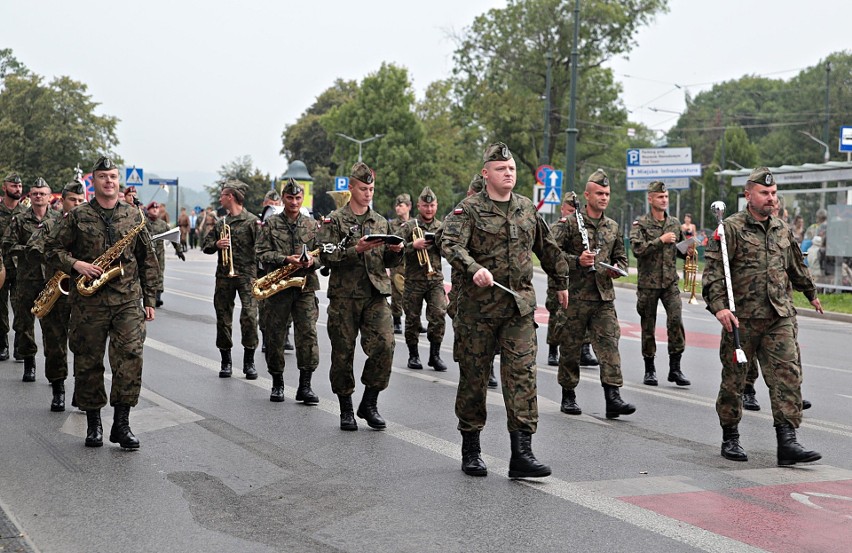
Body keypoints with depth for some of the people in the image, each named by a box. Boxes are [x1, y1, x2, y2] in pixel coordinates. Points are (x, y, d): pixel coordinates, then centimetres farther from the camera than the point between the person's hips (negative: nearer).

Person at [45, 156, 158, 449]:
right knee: (88, 362, 5)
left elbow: (148, 260, 12)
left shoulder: (134, 216, 8)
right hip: (89, 301, 0)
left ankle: (121, 423, -2)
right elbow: (52, 247, 5)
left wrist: (149, 298, 9)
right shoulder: (77, 216, 4)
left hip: (128, 301, 0)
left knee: (130, 358, -11)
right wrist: (75, 264, -12)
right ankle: (93, 422, 18)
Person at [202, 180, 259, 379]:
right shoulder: (220, 223, 15)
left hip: (247, 275, -5)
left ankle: (249, 361, -1)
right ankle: (226, 361, 17)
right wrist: (216, 244, -4)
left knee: (249, 316, -13)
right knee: (223, 318, 6)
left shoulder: (252, 221, -2)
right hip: (224, 275, 5)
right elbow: (206, 246, 15)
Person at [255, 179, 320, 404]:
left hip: (305, 286, 1)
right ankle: (277, 383, 18)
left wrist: (312, 260, -12)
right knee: (274, 335, 4)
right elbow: (262, 253, -4)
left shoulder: (312, 225, 11)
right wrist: (286, 259, -19)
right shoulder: (270, 224, 5)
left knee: (308, 334, -9)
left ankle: (305, 386, -4)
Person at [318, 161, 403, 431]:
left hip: (376, 295, 3)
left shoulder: (381, 222, 15)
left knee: (384, 346, -12)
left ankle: (369, 403, 3)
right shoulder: (334, 221, 2)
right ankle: (346, 410, 16)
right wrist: (356, 250, -20)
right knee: (343, 353, 2)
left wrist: (396, 251, -4)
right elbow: (327, 257, -9)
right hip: (344, 296, -3)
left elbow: (389, 262, 18)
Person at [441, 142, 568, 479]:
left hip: (520, 307, 3)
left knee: (522, 374, -7)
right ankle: (471, 450, 20)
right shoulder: (469, 209, -4)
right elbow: (450, 244, -21)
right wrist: (474, 268, -38)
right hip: (477, 307, -3)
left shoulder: (527, 210, 12)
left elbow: (548, 249, 26)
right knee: (474, 376, 6)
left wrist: (561, 283, 34)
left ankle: (522, 453, -9)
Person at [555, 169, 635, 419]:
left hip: (604, 297, 4)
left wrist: (617, 269, 1)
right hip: (575, 295, -4)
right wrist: (577, 260, -19)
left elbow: (621, 257, 23)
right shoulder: (571, 223, -2)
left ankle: (613, 398, -12)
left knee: (609, 344, -7)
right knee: (570, 346, 4)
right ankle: (568, 396, 18)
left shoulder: (613, 227, 14)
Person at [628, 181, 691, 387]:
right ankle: (649, 370, 17)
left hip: (670, 282, 3)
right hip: (648, 283, -2)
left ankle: (675, 368, -5)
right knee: (648, 327, 5)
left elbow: (680, 250, 19)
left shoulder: (675, 223, 9)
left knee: (676, 320, -12)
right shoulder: (640, 224, -4)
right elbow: (637, 249, -18)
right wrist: (661, 240, -23)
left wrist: (689, 250, -3)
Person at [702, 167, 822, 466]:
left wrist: (811, 293, 42)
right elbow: (713, 270, -12)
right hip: (741, 318, -4)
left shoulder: (782, 230, 14)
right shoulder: (731, 228, -4)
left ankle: (787, 441, -10)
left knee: (787, 374, -8)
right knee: (733, 379, 5)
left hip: (780, 318, 4)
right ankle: (730, 439, 20)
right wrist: (719, 305, -23)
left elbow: (795, 267, 31)